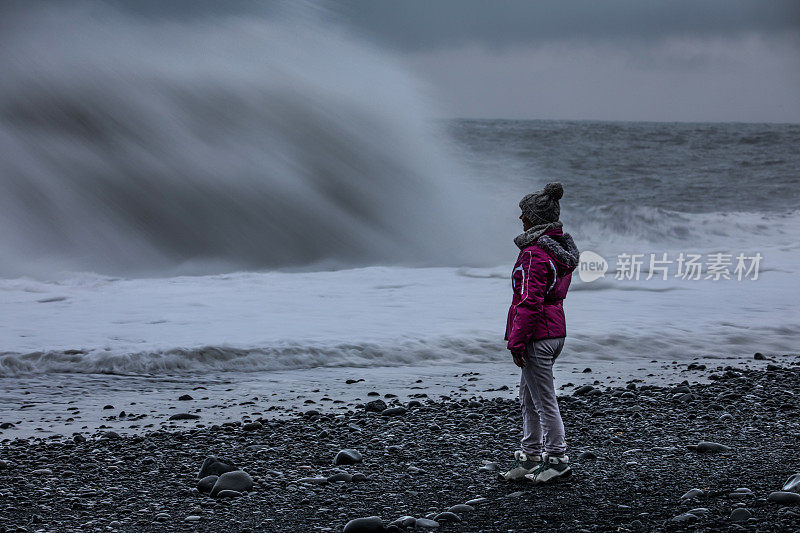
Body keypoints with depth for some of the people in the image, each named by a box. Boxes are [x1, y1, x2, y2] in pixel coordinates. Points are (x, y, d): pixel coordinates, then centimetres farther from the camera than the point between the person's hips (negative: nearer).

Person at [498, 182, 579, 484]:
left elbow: (530, 302, -22)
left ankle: (558, 460, 6)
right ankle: (529, 458, 23)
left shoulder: (535, 254, -19)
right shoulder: (561, 249, 11)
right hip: (556, 330, 10)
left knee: (543, 400, -1)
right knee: (528, 396, 17)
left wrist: (517, 343, -18)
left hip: (537, 334, -10)